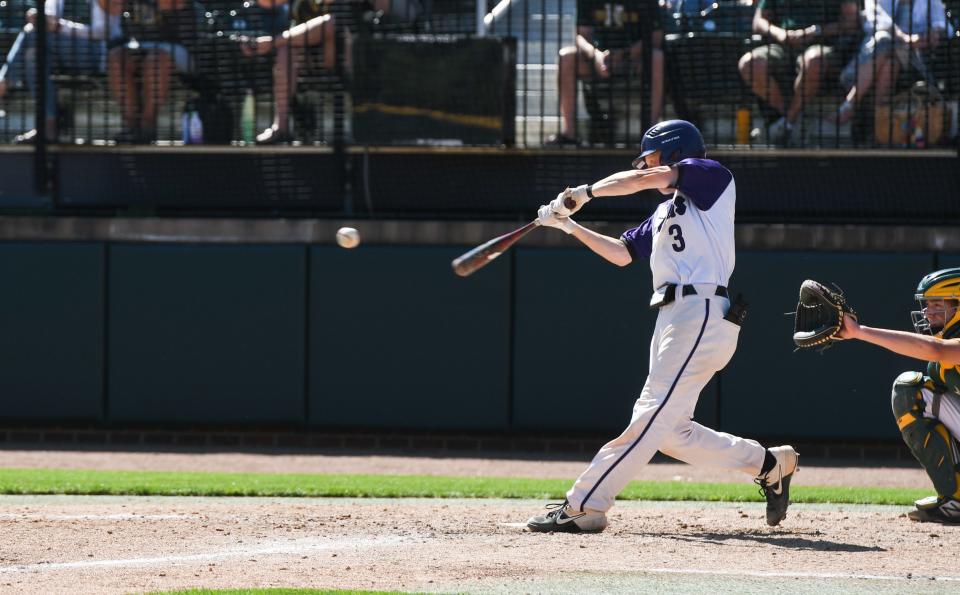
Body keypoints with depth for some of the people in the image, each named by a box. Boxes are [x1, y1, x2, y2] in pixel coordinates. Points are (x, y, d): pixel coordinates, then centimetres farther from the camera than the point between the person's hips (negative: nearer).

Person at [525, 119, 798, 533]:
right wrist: (569, 225, 19)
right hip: (674, 317, 10)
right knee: (669, 432, 6)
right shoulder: (664, 213, 27)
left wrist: (584, 192, 2)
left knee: (653, 417, -13)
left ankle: (584, 507, -19)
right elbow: (620, 253, 27)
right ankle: (769, 464, 16)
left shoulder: (712, 176, 2)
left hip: (702, 314, -10)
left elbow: (641, 180, -7)